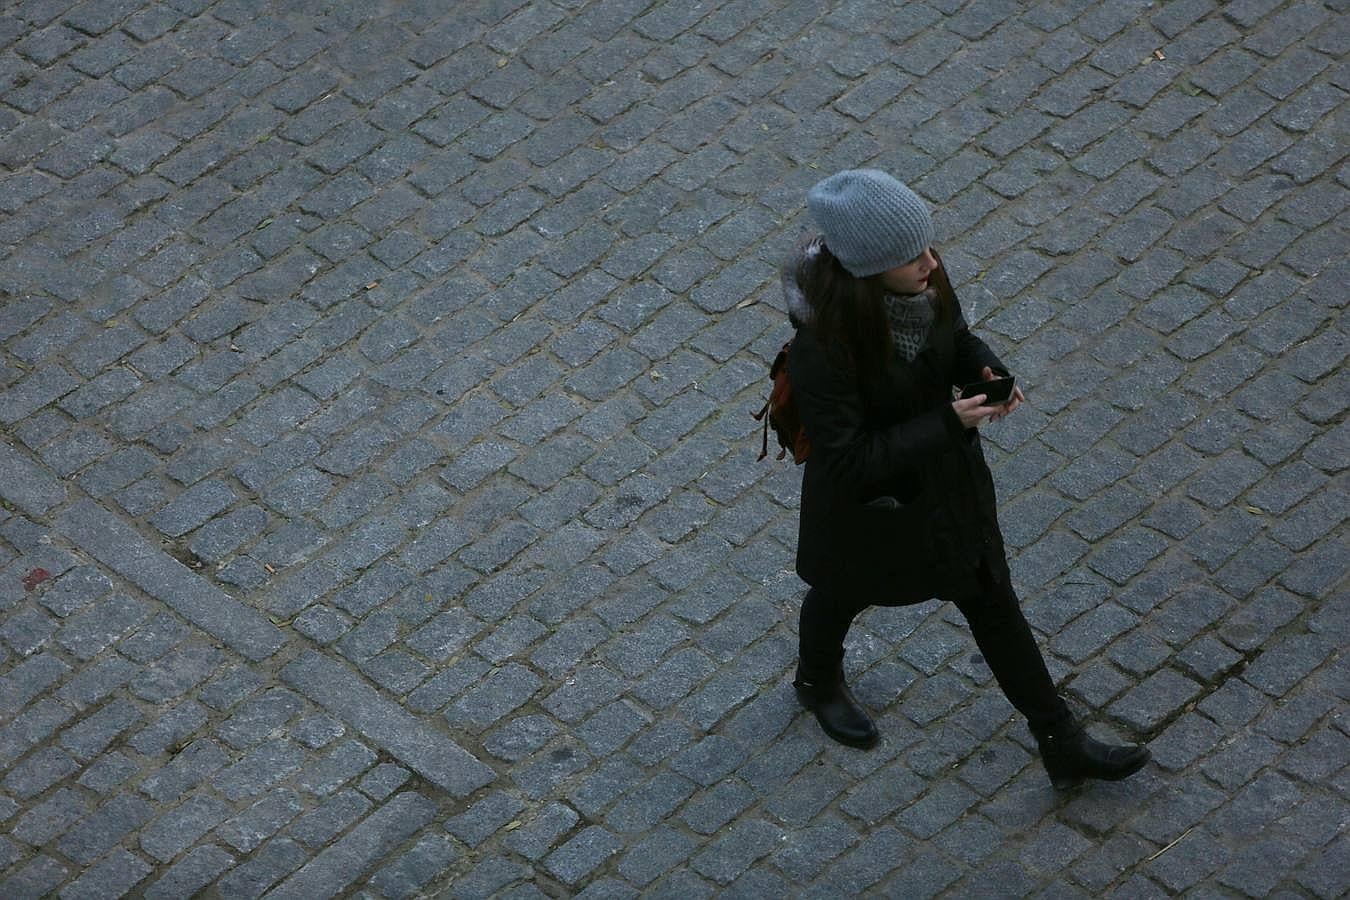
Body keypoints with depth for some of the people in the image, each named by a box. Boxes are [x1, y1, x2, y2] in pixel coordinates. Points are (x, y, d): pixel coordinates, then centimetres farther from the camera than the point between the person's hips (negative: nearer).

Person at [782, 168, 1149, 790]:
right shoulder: (821, 344, -39)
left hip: (946, 477, 5)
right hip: (866, 499, -5)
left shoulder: (922, 281, -20)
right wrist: (947, 424, -34)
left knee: (992, 601, 18)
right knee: (844, 595, 27)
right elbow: (848, 463, -32)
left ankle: (1062, 747, 34)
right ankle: (818, 682, 61)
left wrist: (987, 370, -20)